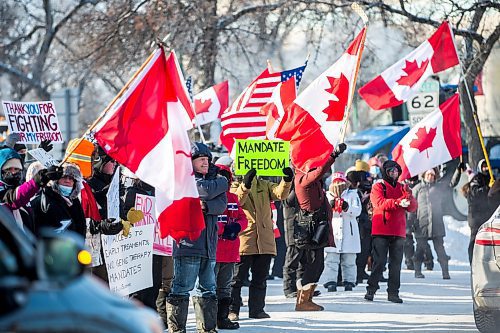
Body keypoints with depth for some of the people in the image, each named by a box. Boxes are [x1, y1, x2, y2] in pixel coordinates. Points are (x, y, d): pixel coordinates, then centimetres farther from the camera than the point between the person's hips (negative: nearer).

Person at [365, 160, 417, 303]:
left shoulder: (402, 188, 15)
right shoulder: (378, 187, 3)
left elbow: (413, 207, 6)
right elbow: (380, 203, -16)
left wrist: (409, 197, -16)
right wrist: (398, 202, -30)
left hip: (398, 232, 4)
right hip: (381, 231, -4)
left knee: (396, 263, 4)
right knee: (379, 262, -6)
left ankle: (393, 292, 7)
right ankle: (371, 289, 2)